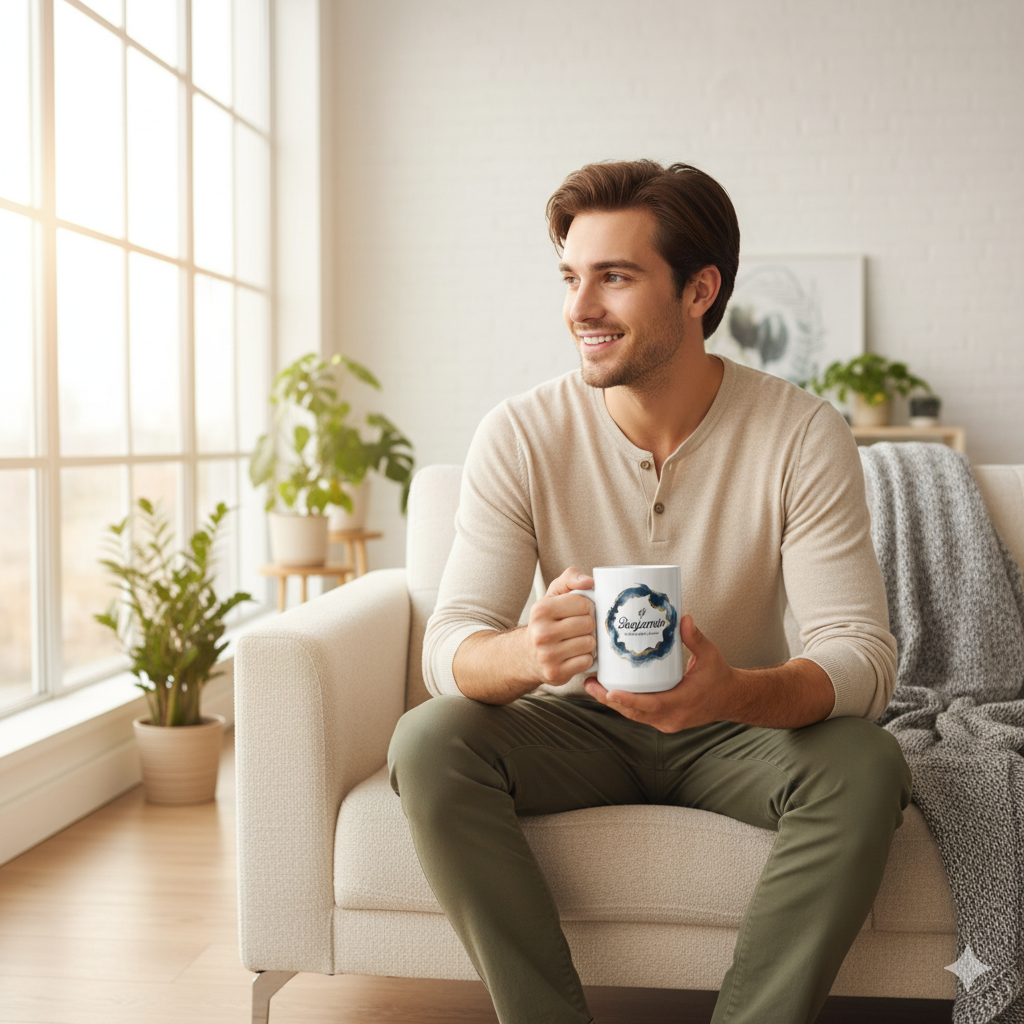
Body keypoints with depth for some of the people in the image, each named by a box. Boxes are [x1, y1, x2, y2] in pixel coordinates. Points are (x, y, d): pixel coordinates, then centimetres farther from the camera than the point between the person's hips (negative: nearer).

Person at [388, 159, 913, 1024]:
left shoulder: (803, 435, -15)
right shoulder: (520, 435, -13)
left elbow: (864, 653, -20)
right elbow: (449, 642, -17)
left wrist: (734, 692, -44)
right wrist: (527, 653, -43)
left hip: (736, 730, 0)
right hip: (579, 725, 1)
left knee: (865, 766, -30)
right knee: (427, 743, -26)